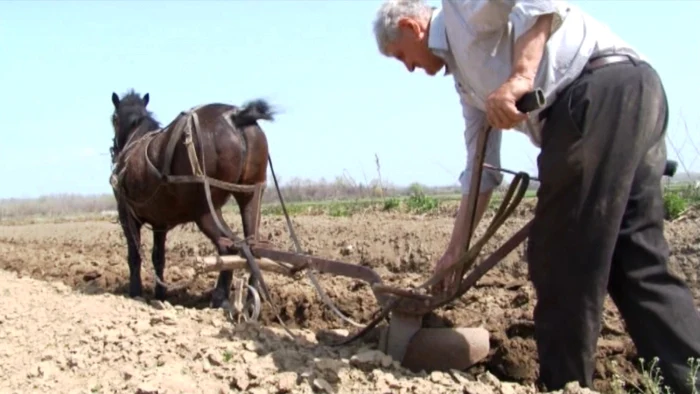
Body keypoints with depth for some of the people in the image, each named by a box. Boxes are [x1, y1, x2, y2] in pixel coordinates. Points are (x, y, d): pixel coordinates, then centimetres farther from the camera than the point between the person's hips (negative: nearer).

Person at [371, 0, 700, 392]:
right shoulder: (466, 78, 30)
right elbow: (481, 167, 30)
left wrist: (520, 76, -22)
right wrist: (456, 249, 31)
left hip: (605, 90, -10)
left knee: (563, 258, -4)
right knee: (638, 262, 8)